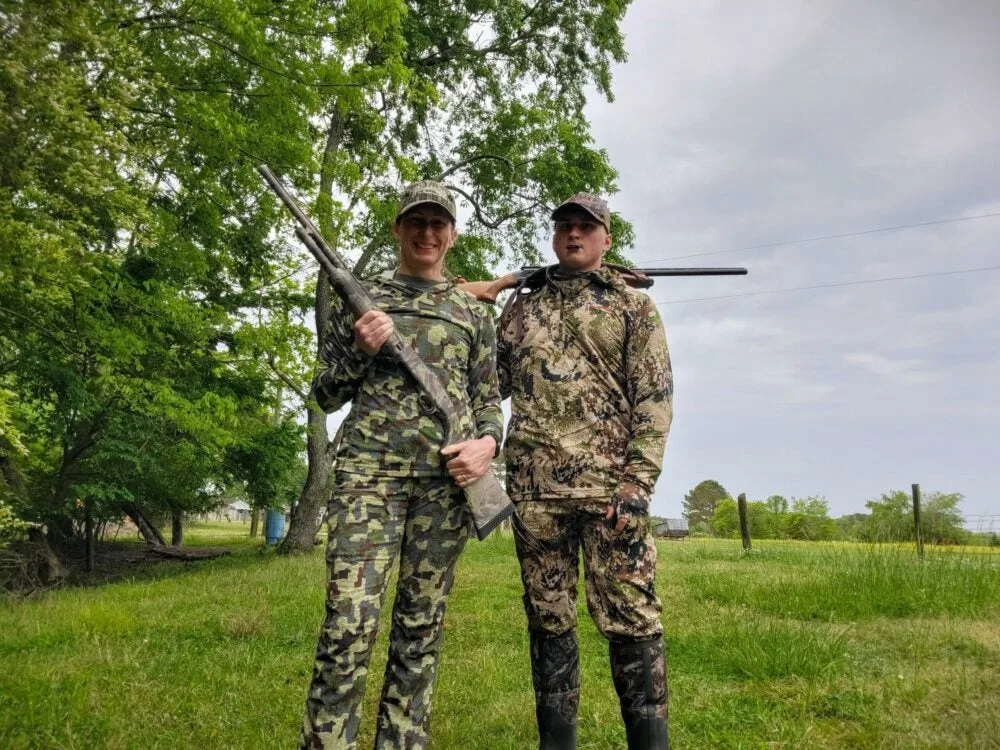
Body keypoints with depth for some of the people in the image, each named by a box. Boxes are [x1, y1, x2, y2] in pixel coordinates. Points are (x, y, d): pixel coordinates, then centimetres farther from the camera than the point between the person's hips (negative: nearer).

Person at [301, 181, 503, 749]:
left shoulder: (473, 312, 16)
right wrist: (361, 351, -6)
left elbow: (488, 398, 15)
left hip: (447, 476, 2)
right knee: (350, 623, -12)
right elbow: (326, 395, 12)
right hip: (369, 468, -2)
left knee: (421, 626, 6)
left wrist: (489, 442, -6)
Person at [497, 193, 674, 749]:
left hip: (609, 483, -3)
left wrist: (638, 480, -12)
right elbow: (495, 382, 20)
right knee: (549, 619, 9)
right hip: (534, 486, 3)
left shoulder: (634, 305, 7)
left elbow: (655, 396, -2)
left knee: (631, 618, -2)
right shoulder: (519, 306, 17)